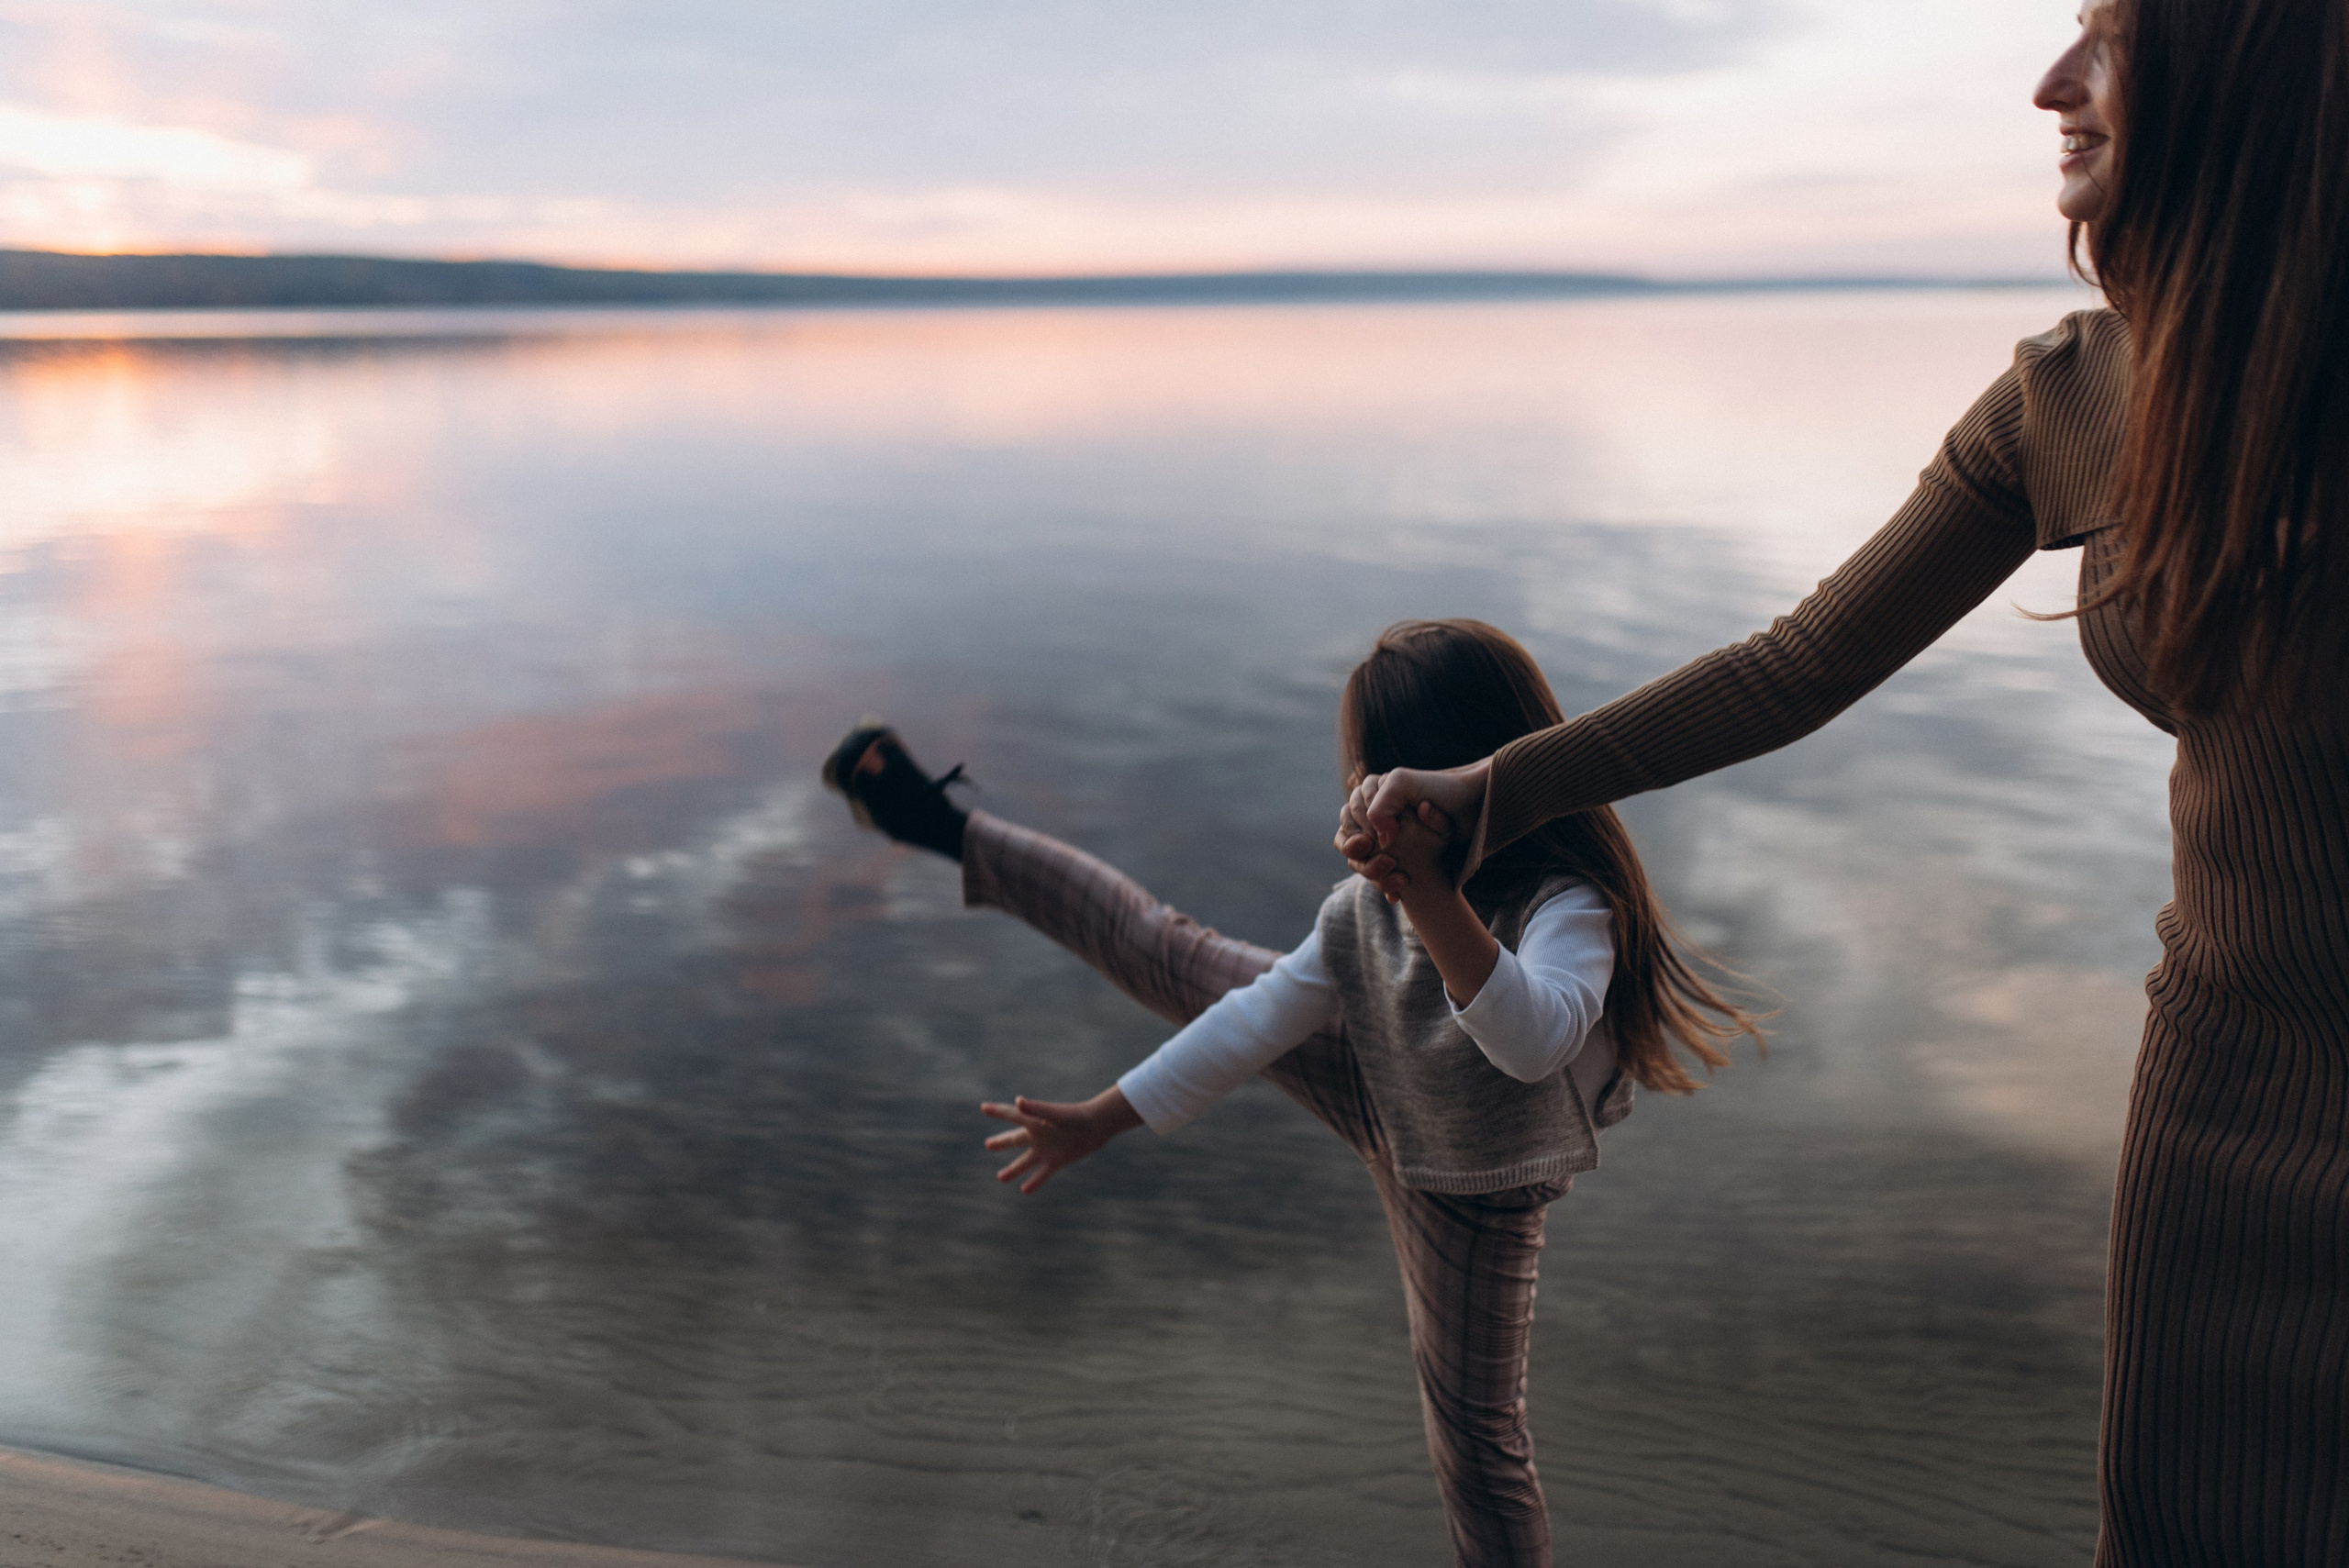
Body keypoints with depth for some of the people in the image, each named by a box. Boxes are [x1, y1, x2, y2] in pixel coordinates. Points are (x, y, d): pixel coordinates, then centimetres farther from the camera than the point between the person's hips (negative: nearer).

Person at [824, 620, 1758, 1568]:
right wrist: (1101, 1120, -4)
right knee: (1170, 957, 7)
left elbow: (1535, 1042, -57)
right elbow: (1257, 1018, -9)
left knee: (1475, 1435, 6)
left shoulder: (1566, 905, -37)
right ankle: (951, 834, 20)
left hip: (1469, 1194, -4)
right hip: (1375, 1088, 5)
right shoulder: (1367, 909, -19)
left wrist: (1432, 894, -67)